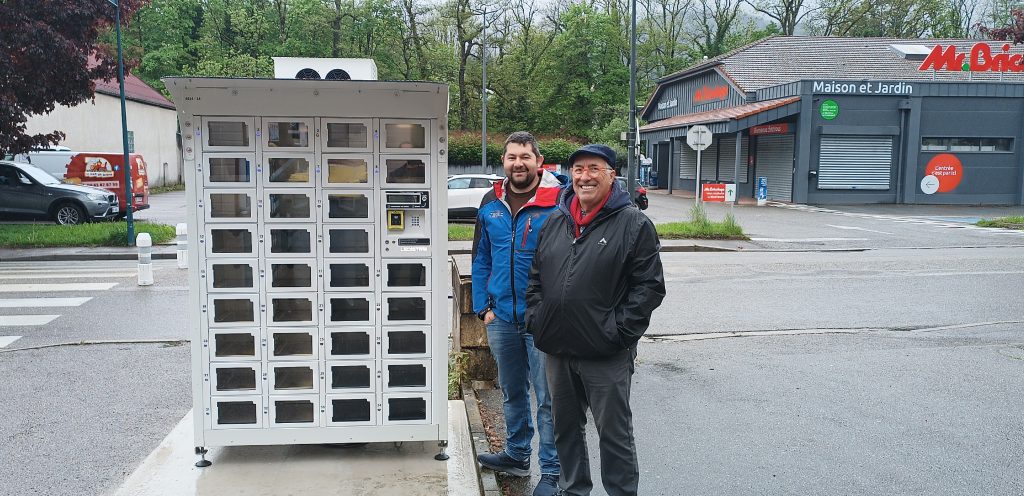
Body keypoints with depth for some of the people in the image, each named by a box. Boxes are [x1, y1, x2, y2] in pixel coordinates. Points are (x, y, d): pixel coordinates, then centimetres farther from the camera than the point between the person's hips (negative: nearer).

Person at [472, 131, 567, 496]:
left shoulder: (558, 202, -11)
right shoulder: (491, 204, 6)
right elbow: (481, 260, 10)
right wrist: (483, 307, 5)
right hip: (501, 318, 5)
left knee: (547, 399, 3)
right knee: (512, 392, 20)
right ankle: (516, 455, 38)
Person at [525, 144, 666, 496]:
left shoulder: (633, 224, -7)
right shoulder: (555, 222, 11)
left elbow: (649, 287, -10)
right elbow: (536, 278, 18)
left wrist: (618, 331, -15)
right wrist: (535, 318, 6)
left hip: (606, 356, -6)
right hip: (557, 350, 6)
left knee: (614, 433, 5)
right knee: (566, 428, 19)